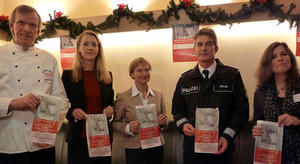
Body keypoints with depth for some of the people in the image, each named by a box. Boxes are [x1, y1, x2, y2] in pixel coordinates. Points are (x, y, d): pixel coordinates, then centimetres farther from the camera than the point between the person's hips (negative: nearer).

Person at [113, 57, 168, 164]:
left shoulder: (158, 94, 4)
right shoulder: (123, 97, -7)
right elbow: (116, 122, -1)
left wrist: (163, 122, -8)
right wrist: (128, 128, -18)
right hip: (134, 148, -3)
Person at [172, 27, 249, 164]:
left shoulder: (232, 76, 0)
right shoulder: (185, 80, 7)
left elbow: (241, 110, -2)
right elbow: (177, 110, 11)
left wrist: (227, 136, -12)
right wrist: (183, 124, -8)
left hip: (221, 147, -1)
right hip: (192, 146, 2)